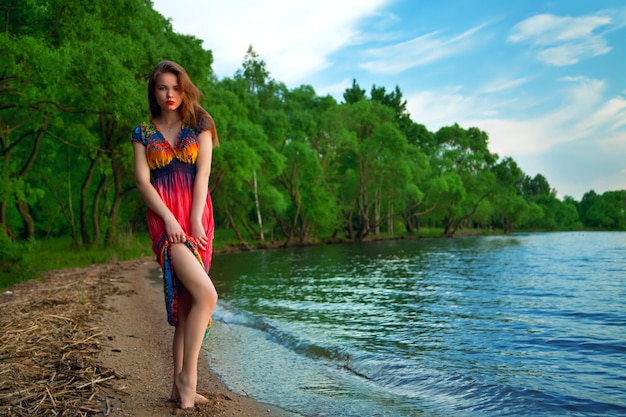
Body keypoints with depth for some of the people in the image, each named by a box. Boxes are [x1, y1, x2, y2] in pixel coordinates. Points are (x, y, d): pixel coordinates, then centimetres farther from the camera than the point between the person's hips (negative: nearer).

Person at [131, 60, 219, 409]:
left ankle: (180, 386, 11)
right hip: (164, 220, -2)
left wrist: (195, 220, -9)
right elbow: (142, 181, 2)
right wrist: (169, 219, -11)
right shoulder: (143, 133, 11)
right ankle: (188, 376, -5)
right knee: (206, 294, -20)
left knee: (185, 302, 2)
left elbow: (203, 173, 1)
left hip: (197, 218, 2)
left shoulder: (199, 125, 11)